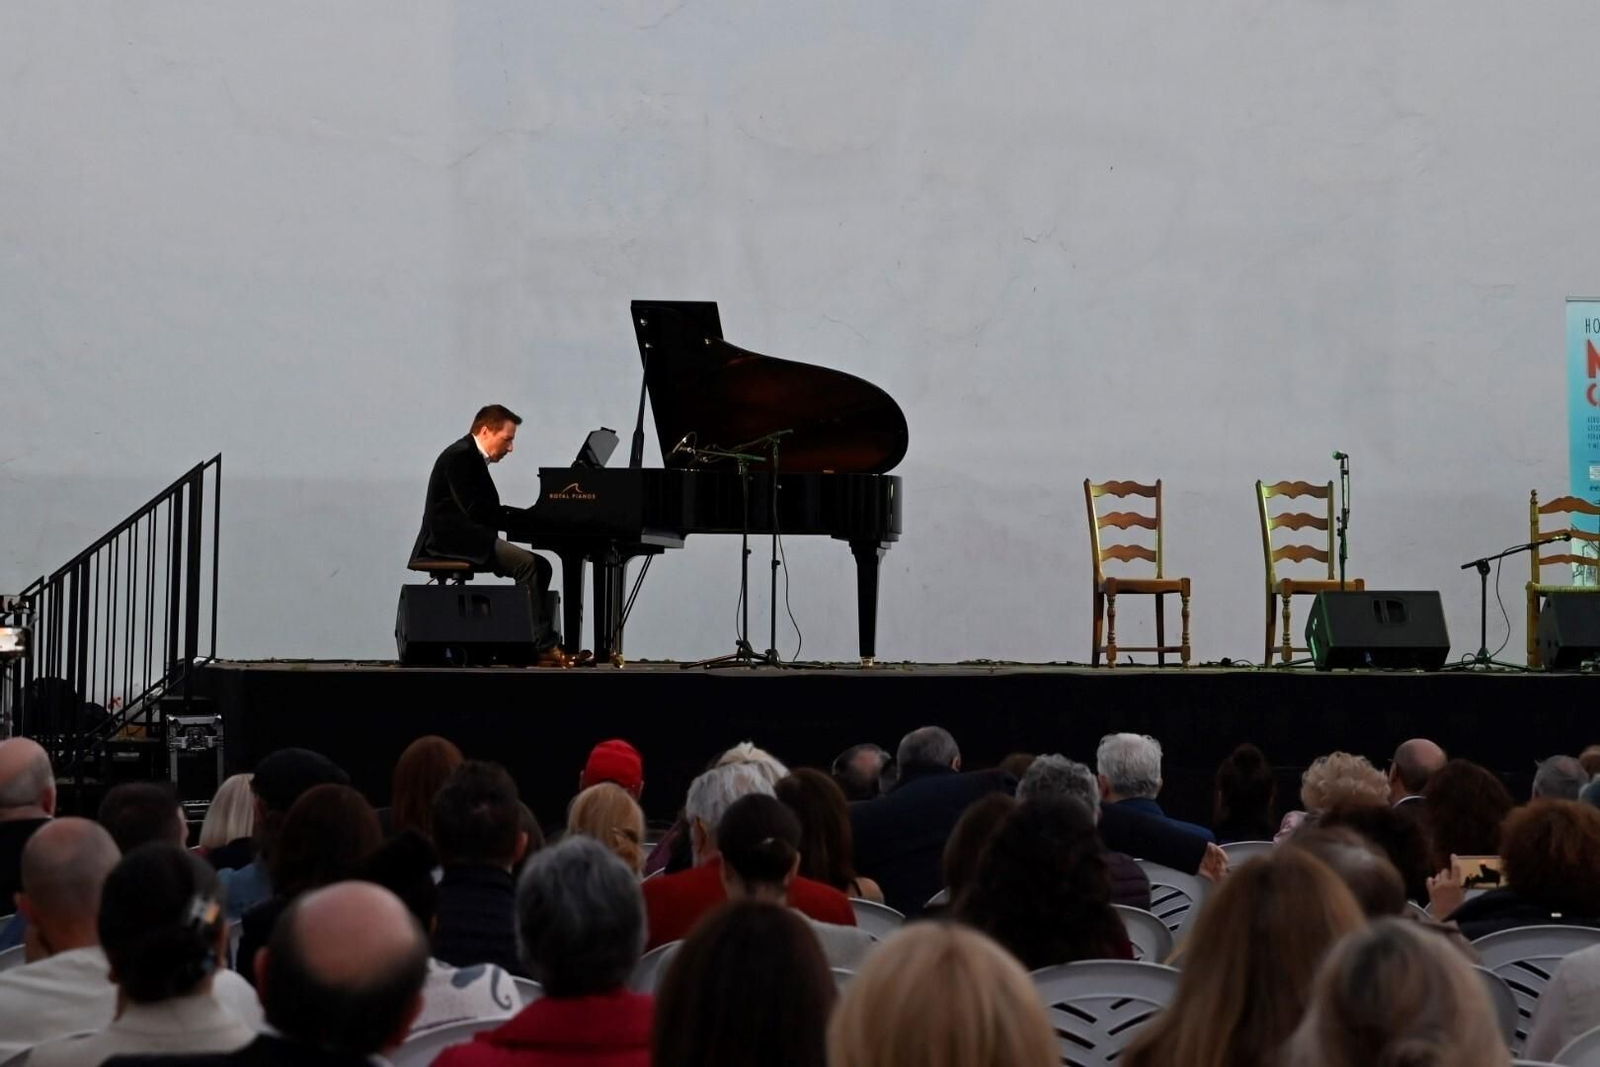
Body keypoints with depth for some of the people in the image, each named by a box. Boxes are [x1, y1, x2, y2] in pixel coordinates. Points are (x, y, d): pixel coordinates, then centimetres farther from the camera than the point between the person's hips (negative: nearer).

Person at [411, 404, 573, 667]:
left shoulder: (471, 458, 21)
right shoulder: (460, 456, -11)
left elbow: (487, 511, 16)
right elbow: (476, 510, -20)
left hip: (468, 537, 11)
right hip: (451, 539, -11)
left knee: (540, 566, -1)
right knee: (528, 565, -24)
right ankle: (544, 647, -25)